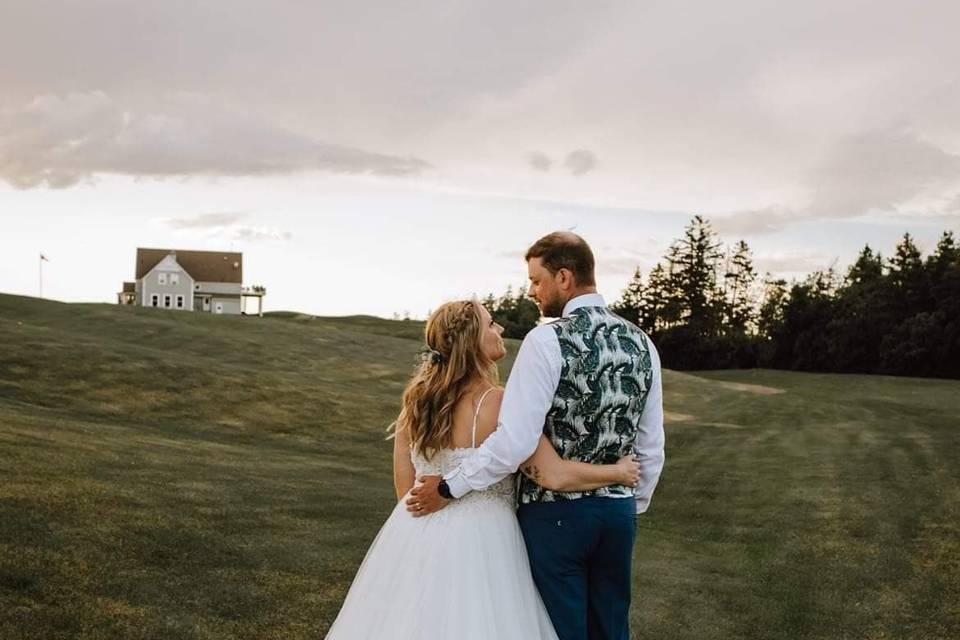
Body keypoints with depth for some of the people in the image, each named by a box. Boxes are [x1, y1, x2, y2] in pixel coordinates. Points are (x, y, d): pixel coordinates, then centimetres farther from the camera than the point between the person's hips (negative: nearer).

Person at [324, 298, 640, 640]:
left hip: (417, 533, 6)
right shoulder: (497, 403, -17)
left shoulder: (416, 398, 1)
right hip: (475, 540, -6)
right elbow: (555, 475, -21)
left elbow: (404, 484, 7)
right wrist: (618, 473, -6)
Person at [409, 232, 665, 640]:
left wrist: (449, 487, -10)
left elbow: (514, 442, -21)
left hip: (555, 514, -6)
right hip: (619, 513, 6)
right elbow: (651, 448, 9)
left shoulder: (548, 340, -15)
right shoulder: (641, 343, 4)